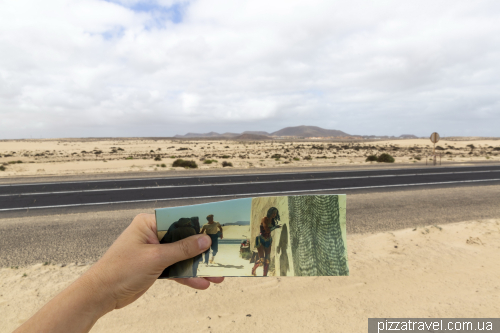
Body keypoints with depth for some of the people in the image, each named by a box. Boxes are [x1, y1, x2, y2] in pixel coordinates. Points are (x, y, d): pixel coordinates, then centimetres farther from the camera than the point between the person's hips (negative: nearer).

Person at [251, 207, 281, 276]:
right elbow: (267, 230, -23)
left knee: (267, 261, 2)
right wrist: (275, 227, -11)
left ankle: (265, 276, 10)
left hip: (268, 241, 7)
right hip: (261, 240, -7)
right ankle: (254, 268, 20)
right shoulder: (264, 219, -13)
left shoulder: (272, 221, 8)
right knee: (262, 260, -9)